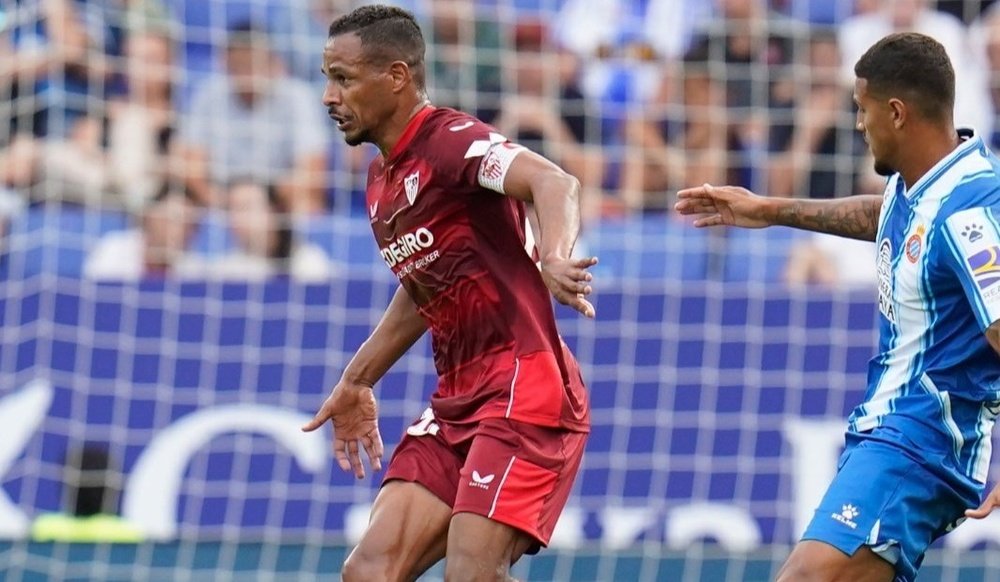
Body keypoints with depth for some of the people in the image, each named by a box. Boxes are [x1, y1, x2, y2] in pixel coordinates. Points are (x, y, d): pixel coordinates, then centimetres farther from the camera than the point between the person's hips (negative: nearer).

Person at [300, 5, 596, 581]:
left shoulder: (451, 139, -11)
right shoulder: (384, 178, 17)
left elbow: (555, 183, -30)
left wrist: (552, 261, -50)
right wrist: (357, 381, 38)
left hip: (523, 392, -9)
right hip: (456, 402, 9)